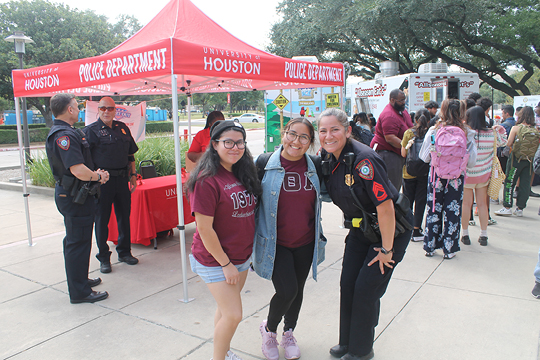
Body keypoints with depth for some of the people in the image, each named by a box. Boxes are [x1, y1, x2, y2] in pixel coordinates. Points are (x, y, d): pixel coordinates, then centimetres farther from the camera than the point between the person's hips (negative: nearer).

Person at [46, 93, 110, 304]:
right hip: (74, 197, -11)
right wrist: (97, 177, -12)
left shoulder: (62, 132, 14)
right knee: (78, 242, -3)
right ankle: (80, 292, 7)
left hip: (72, 194, 11)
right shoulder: (65, 135, -21)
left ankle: (79, 279, 36)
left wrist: (94, 172, 8)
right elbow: (78, 170, -29)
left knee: (76, 240, 21)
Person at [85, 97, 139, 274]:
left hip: (122, 179, 5)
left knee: (124, 215, 12)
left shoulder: (123, 128, 12)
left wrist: (133, 175, 14)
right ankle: (103, 257, 16)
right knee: (102, 219, 4)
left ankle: (124, 252, 27)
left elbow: (130, 154, 18)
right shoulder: (91, 131, -3)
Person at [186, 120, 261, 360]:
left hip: (241, 257, 7)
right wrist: (225, 263, -15)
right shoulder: (208, 180, -20)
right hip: (214, 260, -7)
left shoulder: (243, 174, 3)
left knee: (226, 310, 19)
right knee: (233, 315, -3)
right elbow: (204, 228, -20)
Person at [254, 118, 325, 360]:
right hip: (275, 243, -3)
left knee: (298, 290, 16)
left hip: (305, 243, 4)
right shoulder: (264, 163, -10)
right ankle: (269, 329, 22)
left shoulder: (315, 165, -1)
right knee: (286, 290, -12)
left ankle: (288, 333, 44)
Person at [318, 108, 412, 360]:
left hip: (391, 228, -7)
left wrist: (386, 249, -21)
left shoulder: (363, 160, -29)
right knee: (347, 284, 8)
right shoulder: (327, 157, -6)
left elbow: (385, 206, -28)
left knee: (366, 289, -1)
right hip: (360, 228, 7)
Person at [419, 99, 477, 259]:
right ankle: (449, 249, 16)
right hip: (456, 178, 0)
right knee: (453, 212, 9)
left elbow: (424, 157, -2)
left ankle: (430, 246, 17)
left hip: (436, 176, 0)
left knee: (434, 211, 10)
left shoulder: (433, 131, -8)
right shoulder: (467, 133, -8)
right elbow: (472, 161, -5)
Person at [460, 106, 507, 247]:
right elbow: (503, 141, 12)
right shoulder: (492, 134, -7)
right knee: (482, 204, 13)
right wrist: (500, 129, 27)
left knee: (466, 204, 8)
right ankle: (483, 235, 20)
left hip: (466, 174, -3)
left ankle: (465, 235, 15)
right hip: (484, 175, 3)